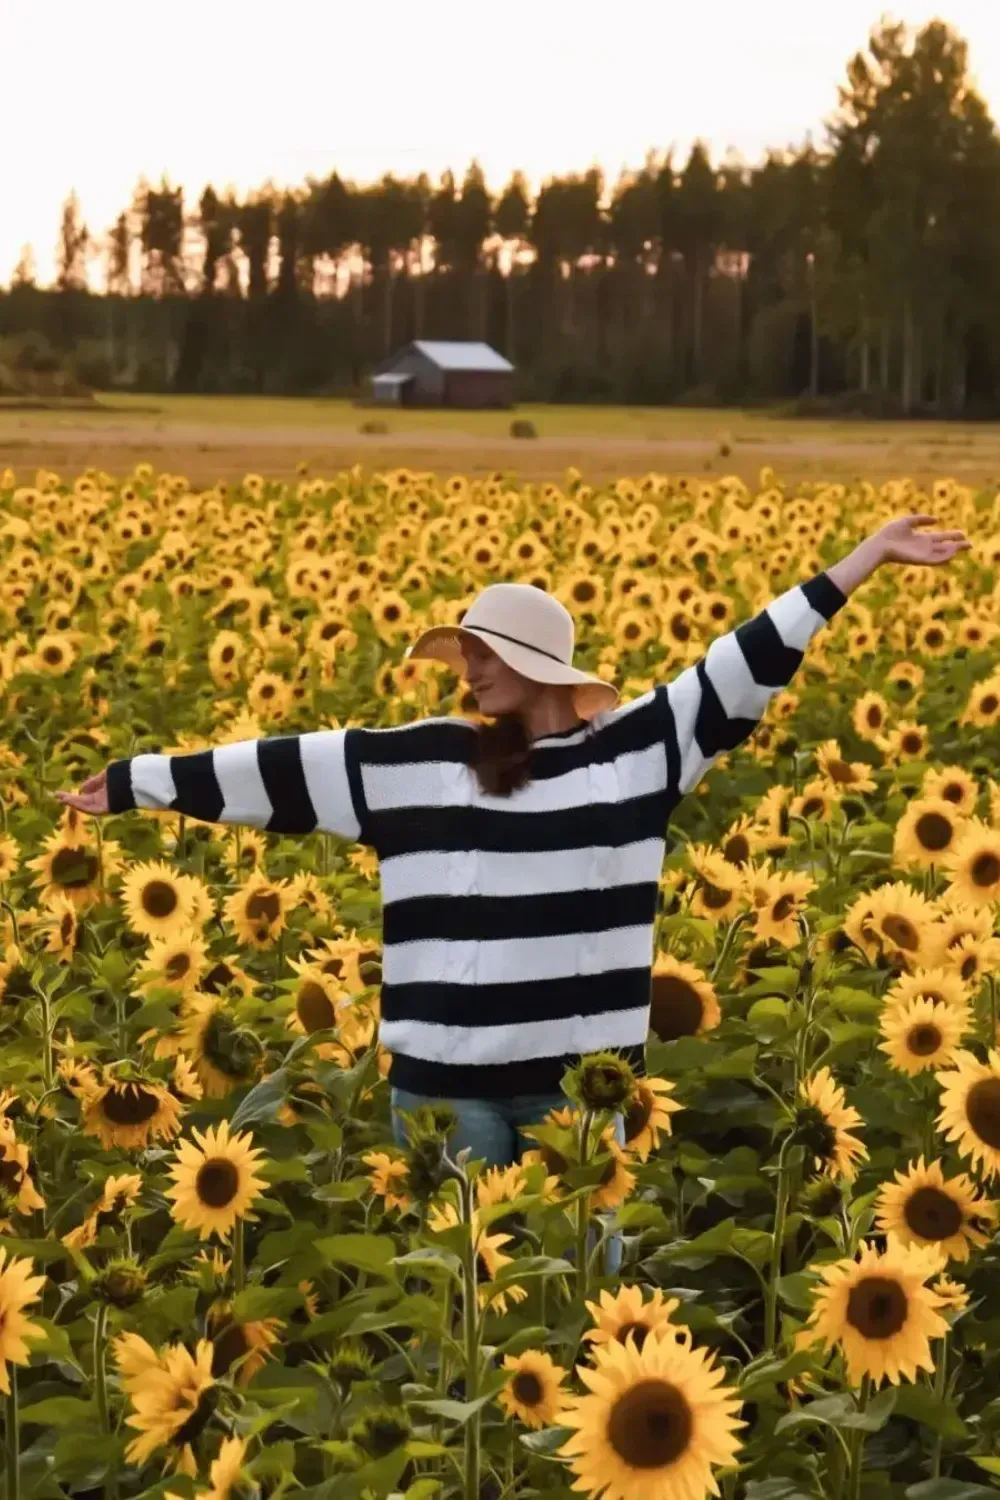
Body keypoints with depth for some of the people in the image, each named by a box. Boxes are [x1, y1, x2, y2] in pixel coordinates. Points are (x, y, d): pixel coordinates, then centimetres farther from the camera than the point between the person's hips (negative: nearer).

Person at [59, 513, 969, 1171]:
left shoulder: (638, 747, 2)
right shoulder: (416, 761, 5)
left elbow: (748, 664, 1)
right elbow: (280, 765, 6)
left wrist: (868, 557, 0)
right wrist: (136, 781, 8)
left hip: (580, 1073, -1)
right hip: (444, 1074, 1)